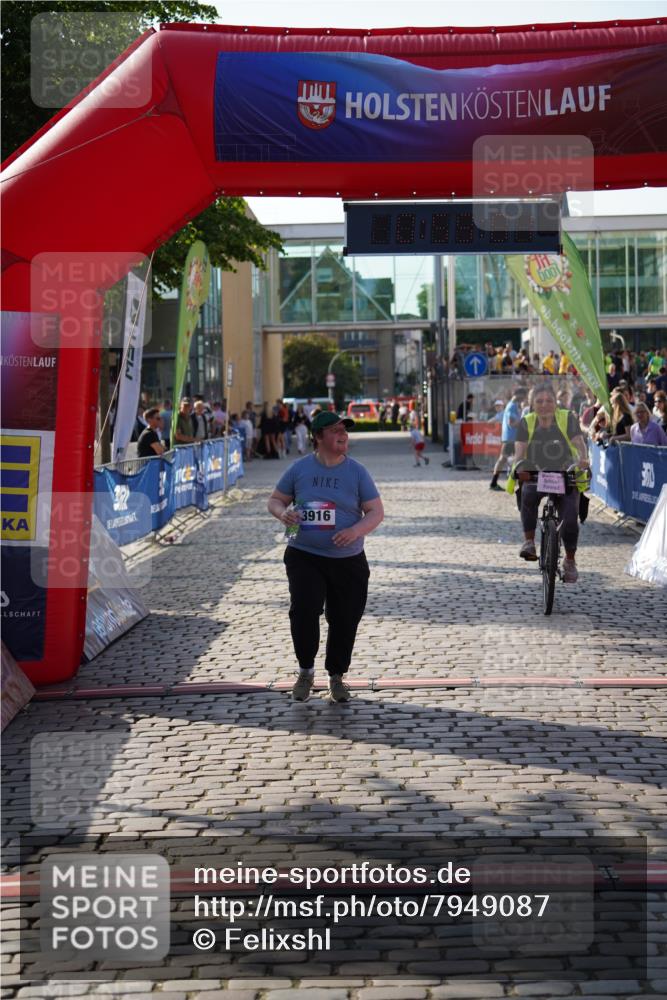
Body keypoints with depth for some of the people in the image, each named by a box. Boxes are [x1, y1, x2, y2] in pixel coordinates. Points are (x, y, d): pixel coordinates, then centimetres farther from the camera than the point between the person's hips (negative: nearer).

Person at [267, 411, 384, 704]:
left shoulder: (356, 471, 0)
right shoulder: (300, 468, 1)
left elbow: (376, 511, -1)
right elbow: (275, 500, 10)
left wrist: (356, 530, -22)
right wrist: (283, 513, -15)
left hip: (348, 561, 1)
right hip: (304, 556, -1)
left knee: (344, 619, 6)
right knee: (303, 611, -17)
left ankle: (337, 676, 28)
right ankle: (306, 671, 5)